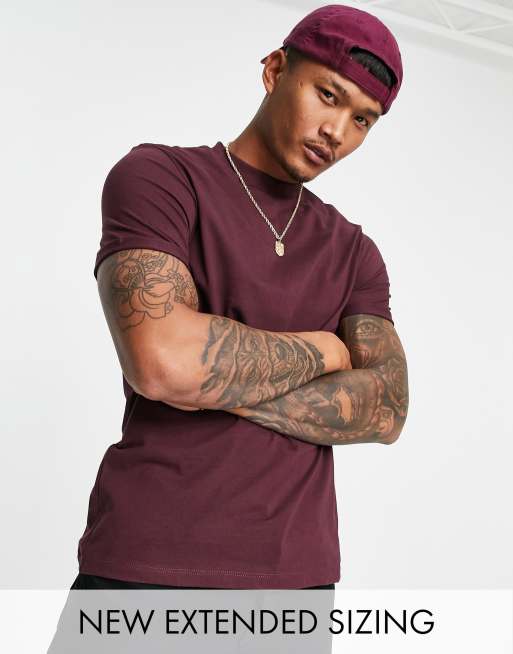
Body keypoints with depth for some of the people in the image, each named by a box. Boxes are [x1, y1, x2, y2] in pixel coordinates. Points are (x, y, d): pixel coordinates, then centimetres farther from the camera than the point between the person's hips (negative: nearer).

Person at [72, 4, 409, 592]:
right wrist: (321, 350, -4)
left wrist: (214, 385, -13)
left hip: (297, 573, 5)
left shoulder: (354, 252, 15)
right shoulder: (155, 176, -2)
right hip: (149, 567, -4)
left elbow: (386, 410, -1)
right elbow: (163, 360, -20)